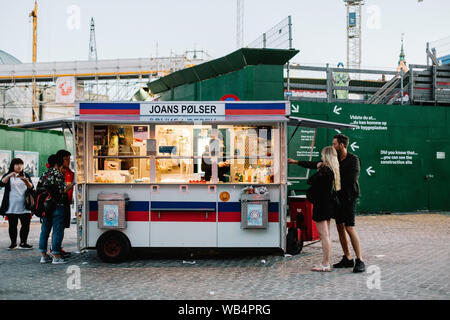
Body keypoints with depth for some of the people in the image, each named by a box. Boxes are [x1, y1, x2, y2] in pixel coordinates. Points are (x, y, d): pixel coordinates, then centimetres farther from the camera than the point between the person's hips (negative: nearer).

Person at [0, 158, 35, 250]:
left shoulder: (26, 175, 11)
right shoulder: (8, 176, 7)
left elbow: (31, 187, 1)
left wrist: (26, 181, -20)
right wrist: (9, 176, -27)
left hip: (24, 206, 1)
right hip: (11, 207, -1)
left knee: (26, 224, -2)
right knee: (12, 225, 2)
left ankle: (23, 243, 6)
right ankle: (13, 243, 10)